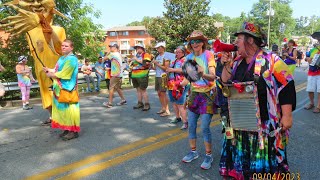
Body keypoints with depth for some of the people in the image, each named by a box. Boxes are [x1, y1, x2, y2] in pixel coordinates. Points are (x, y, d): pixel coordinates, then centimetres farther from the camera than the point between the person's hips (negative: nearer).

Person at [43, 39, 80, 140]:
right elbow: (57, 70, 18)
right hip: (60, 88, 10)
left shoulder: (72, 59, -14)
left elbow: (63, 73, -17)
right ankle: (67, 129, 22)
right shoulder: (61, 58, 17)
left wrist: (51, 75, -5)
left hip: (68, 89, -9)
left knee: (69, 108, -6)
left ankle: (73, 131, 2)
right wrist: (49, 70, 1)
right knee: (63, 109, 12)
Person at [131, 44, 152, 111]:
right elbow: (133, 65, 33)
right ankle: (140, 103, 20)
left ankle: (147, 104, -2)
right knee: (138, 89, 11)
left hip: (142, 75, -8)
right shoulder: (136, 55, 22)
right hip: (135, 75, 8)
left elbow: (146, 63, -18)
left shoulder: (146, 55, -2)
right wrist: (131, 63, 11)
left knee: (143, 90, -9)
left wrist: (137, 60, -14)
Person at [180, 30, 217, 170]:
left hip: (207, 94, -5)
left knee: (205, 127, -6)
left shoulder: (208, 55, -11)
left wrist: (202, 74, -40)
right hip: (194, 93, 5)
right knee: (191, 126, 9)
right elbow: (187, 77, 10)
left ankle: (208, 155, 13)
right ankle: (193, 152, 27)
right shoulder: (189, 57, 4)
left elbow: (213, 76, -21)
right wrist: (179, 85, -7)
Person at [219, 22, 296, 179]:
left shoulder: (271, 61, -12)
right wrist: (226, 66, -5)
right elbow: (225, 83, 10)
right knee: (242, 155, 18)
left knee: (263, 159, 9)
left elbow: (286, 87, -12)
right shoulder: (237, 62, 6)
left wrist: (287, 115, -14)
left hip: (265, 123, -5)